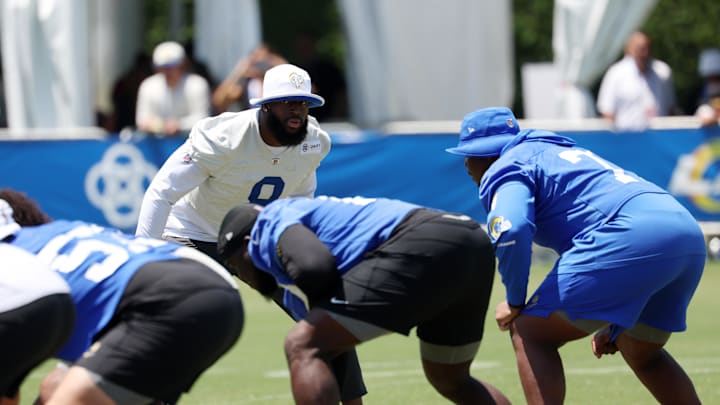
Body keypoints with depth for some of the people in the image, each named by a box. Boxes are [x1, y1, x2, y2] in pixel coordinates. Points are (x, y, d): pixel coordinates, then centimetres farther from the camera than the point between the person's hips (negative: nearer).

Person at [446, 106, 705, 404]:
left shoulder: (505, 169, 8)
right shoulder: (560, 151, 35)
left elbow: (511, 231, -14)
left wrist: (514, 302, 2)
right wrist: (615, 326, 35)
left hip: (631, 239, -9)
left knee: (529, 334, 1)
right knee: (641, 353, 31)